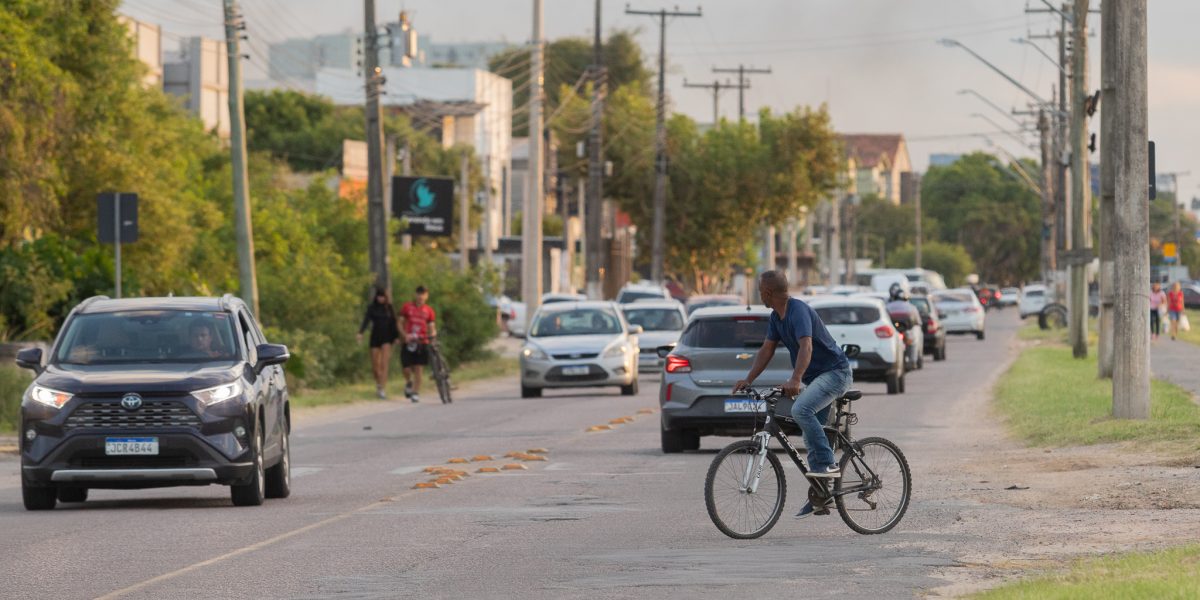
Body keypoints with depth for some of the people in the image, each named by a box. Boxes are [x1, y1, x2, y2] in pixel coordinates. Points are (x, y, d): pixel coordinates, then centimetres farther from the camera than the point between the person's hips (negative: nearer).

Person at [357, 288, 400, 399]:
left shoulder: (390, 308, 4)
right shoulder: (371, 308, 4)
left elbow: (393, 323, 6)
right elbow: (366, 320, -7)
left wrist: (396, 337, 1)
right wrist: (360, 333, -22)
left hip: (386, 337, -1)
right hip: (375, 337, 1)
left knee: (384, 364, -14)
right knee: (375, 366, 5)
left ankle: (383, 389, -17)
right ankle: (378, 384, 32)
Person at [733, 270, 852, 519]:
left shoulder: (798, 310, -23)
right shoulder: (776, 316, 7)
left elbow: (806, 346, -36)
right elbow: (767, 349, 12)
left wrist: (795, 381, -48)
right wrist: (748, 380, 3)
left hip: (835, 371, -10)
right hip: (815, 376, 10)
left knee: (801, 409, -33)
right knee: (812, 440, 9)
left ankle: (828, 464, -28)